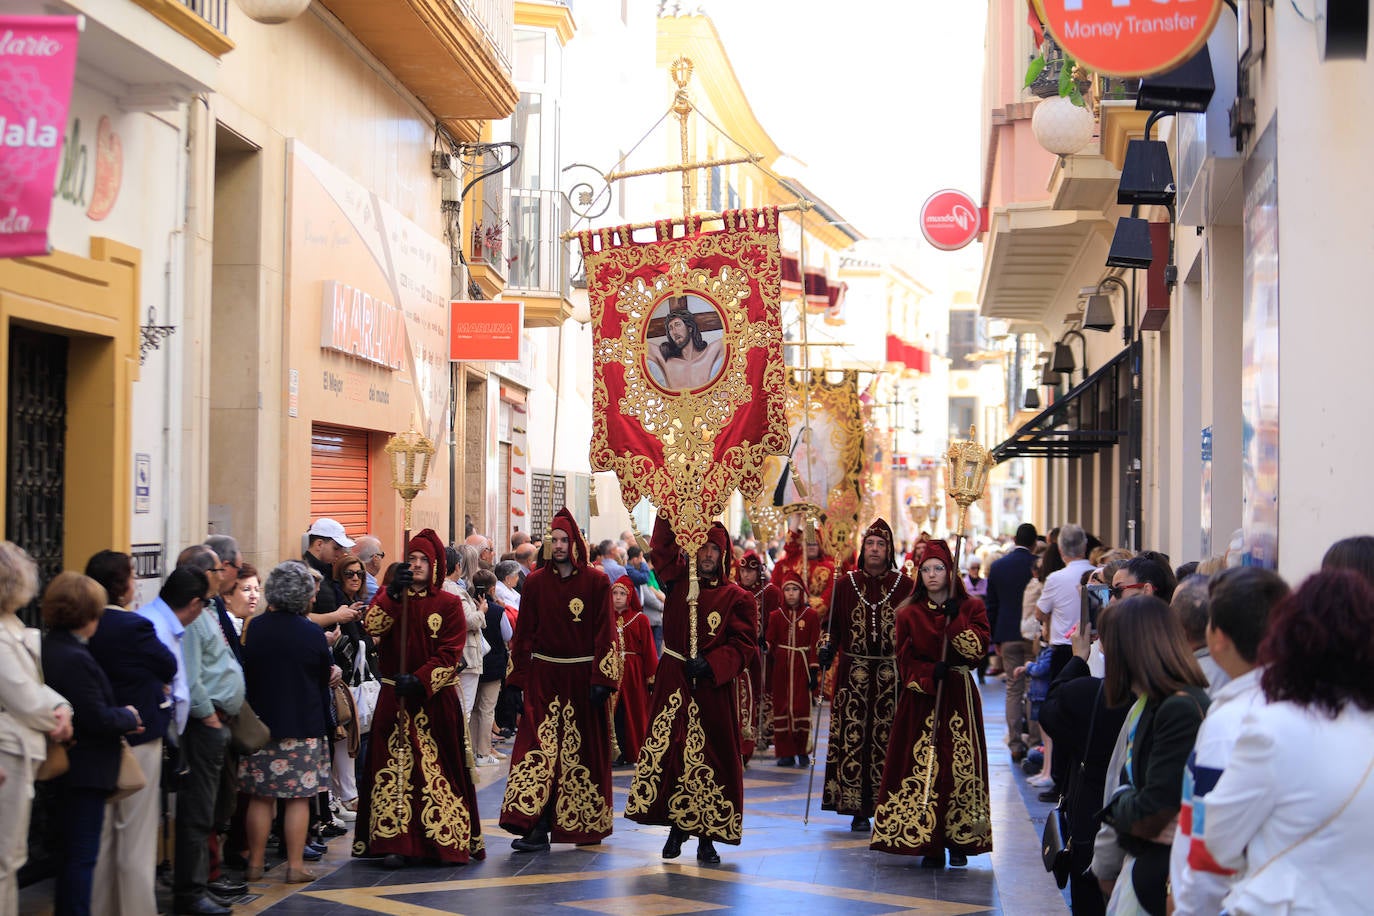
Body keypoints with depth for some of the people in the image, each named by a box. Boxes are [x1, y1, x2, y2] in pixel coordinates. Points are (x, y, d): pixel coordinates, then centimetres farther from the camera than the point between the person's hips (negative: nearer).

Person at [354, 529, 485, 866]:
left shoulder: (449, 604, 2)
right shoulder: (390, 598, 9)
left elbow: (450, 654, -6)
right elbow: (372, 626, -12)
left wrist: (419, 680, -18)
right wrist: (393, 593, -24)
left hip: (437, 699, -1)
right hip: (395, 699, 1)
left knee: (441, 768, 2)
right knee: (395, 767, -2)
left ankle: (449, 838, 11)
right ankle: (394, 841, 0)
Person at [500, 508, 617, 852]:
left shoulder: (596, 581, 0)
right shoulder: (535, 582, 5)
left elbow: (605, 633, -3)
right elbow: (523, 634, 7)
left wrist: (602, 679, -11)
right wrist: (517, 682, 3)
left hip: (583, 676, -1)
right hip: (543, 677, 1)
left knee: (584, 751, 5)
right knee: (540, 747, -8)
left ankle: (587, 824, 18)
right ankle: (537, 828, -11)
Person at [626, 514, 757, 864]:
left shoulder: (737, 598, 1)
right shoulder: (678, 581, 7)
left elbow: (744, 645, -3)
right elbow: (661, 549, -2)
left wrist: (711, 664, -15)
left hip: (712, 687, -1)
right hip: (673, 681, 2)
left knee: (711, 760, -1)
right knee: (668, 751, -3)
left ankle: (706, 835, 8)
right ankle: (675, 827, 10)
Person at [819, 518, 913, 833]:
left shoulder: (905, 585, 5)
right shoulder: (846, 583, 7)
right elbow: (833, 624, 11)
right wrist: (827, 648, -6)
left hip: (892, 674, -1)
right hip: (853, 674, 1)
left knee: (888, 738, -2)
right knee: (853, 737, -4)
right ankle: (859, 809, 2)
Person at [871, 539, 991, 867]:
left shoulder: (971, 608, 7)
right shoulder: (909, 614, 7)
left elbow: (978, 648, -6)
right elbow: (905, 661, 2)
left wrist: (955, 619, -14)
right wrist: (930, 674, -15)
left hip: (959, 696, 0)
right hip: (920, 697, 0)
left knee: (962, 766, -4)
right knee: (923, 768, -6)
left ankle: (959, 839, 6)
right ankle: (929, 843, -2)